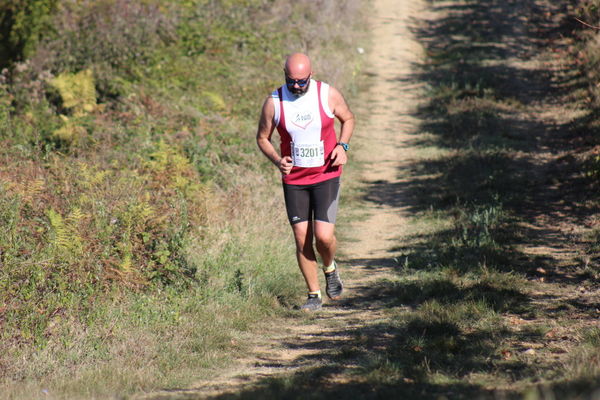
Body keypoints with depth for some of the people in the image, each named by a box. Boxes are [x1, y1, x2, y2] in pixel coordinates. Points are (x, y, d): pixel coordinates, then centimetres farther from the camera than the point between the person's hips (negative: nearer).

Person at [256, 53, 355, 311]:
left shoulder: (328, 95, -8)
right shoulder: (274, 102, -7)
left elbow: (348, 118, 11)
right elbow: (262, 137, 5)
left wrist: (342, 145, -7)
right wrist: (277, 160, -13)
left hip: (326, 176, -1)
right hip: (294, 181, 1)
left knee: (324, 236, -13)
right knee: (302, 240, 1)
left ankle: (330, 269, 20)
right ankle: (314, 295, 16)